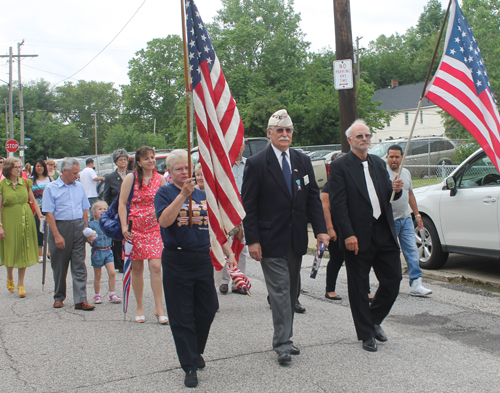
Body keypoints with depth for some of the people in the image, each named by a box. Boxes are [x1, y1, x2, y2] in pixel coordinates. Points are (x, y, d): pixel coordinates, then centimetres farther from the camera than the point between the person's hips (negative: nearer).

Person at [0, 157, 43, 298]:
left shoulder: (25, 182, 4)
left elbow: (33, 200, 12)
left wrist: (39, 214, 0)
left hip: (25, 220, 2)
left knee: (23, 252, 4)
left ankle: (21, 284, 14)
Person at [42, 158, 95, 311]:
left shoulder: (79, 187, 10)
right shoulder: (51, 188, -3)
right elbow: (49, 213, -8)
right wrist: (57, 235, -15)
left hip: (78, 226, 3)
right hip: (60, 227, -3)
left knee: (79, 265, -2)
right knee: (59, 265, 8)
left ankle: (81, 300, -4)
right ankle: (59, 297, 24)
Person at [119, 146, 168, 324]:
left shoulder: (160, 179, 6)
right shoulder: (131, 178, -1)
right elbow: (122, 203, -3)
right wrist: (124, 226, -11)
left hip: (154, 228, 1)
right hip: (135, 227, -1)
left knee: (156, 266, -9)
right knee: (137, 268, 5)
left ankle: (158, 308, -3)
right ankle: (140, 308, 17)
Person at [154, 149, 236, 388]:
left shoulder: (203, 195, 11)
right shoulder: (165, 193, -1)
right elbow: (164, 221, -19)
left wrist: (229, 253, 6)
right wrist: (184, 193, -24)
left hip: (203, 259, 4)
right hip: (176, 261, -4)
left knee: (208, 309, 8)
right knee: (182, 316, 2)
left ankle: (196, 351, 34)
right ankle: (190, 367, 13)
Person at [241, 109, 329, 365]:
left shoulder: (303, 161, 9)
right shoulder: (256, 164, -6)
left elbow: (313, 198, 9)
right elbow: (248, 206, -8)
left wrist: (320, 229, -2)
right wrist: (252, 240, -13)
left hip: (296, 240, 6)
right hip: (271, 241, -6)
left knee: (291, 291, 13)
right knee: (280, 291, -7)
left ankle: (284, 339, 24)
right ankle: (283, 344, -1)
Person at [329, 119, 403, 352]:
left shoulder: (379, 163, 14)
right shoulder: (339, 166, -5)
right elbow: (338, 203, -12)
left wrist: (395, 189, -4)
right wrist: (348, 234, -19)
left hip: (384, 234, 6)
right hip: (358, 237, -6)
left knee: (393, 279, 7)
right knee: (359, 287, 5)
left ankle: (374, 320, 30)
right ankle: (366, 334, 19)